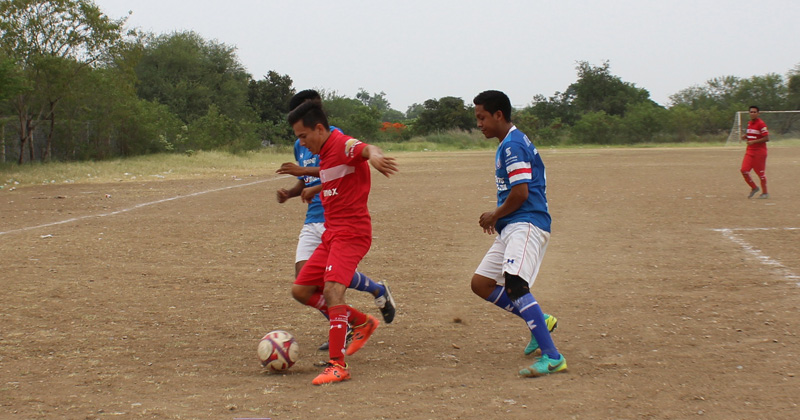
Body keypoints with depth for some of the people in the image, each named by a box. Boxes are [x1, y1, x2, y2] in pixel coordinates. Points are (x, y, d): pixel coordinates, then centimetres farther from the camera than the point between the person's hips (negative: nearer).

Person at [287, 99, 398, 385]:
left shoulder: (343, 145, -14)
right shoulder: (325, 153, 16)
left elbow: (367, 149, -38)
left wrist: (374, 156, -59)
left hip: (351, 233, -10)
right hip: (331, 233, 10)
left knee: (332, 289, -25)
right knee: (301, 290, 10)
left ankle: (337, 365, -26)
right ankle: (362, 322, 22)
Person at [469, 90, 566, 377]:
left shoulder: (513, 145, -11)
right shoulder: (509, 144, 21)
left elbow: (520, 193, -18)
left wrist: (495, 215, -4)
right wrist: (497, 217, 15)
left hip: (526, 224, -11)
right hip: (511, 227, 11)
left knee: (514, 284, -26)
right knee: (481, 283, 11)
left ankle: (552, 357, -30)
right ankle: (539, 322, 17)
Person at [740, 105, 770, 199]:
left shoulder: (761, 124, -13)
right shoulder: (749, 123, 12)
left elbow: (767, 138, -17)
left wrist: (753, 142, -21)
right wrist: (745, 136, 4)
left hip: (759, 151, -7)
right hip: (750, 151, 7)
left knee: (761, 172, 1)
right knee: (744, 170, -5)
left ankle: (765, 193, 14)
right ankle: (754, 188, 14)